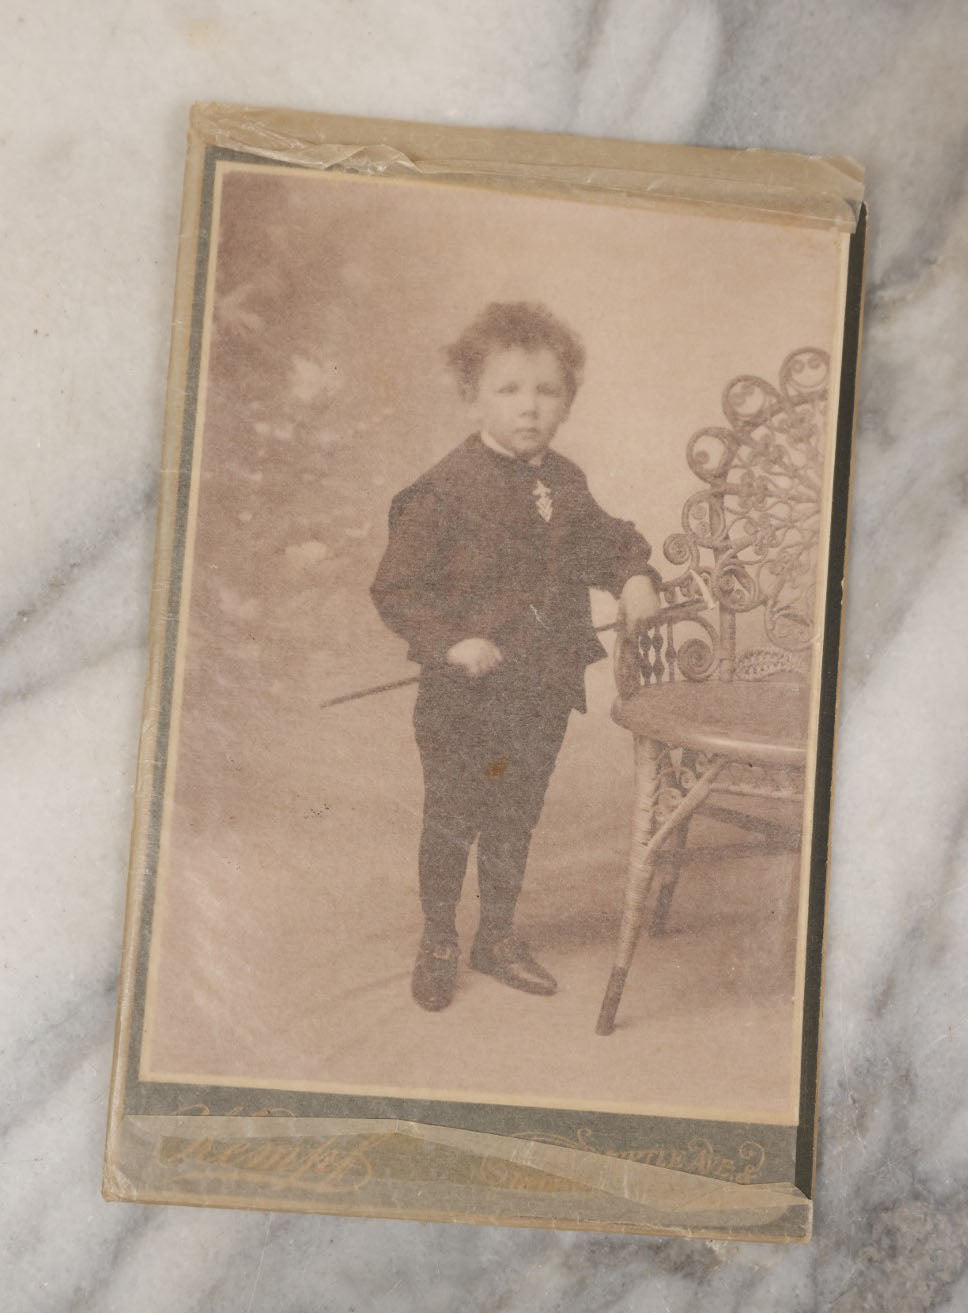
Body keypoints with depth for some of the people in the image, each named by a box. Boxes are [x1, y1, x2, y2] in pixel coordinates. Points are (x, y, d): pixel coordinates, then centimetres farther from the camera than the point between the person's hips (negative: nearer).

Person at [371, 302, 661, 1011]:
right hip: (464, 695, -5)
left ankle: (499, 934, 37)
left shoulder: (565, 483, 2)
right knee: (451, 820, 10)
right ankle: (438, 941, 32)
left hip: (545, 689, 5)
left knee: (516, 818, 18)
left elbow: (607, 539, 20)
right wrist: (452, 642, -25)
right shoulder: (445, 490, -16)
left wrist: (634, 575, 0)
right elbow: (396, 589, -13)